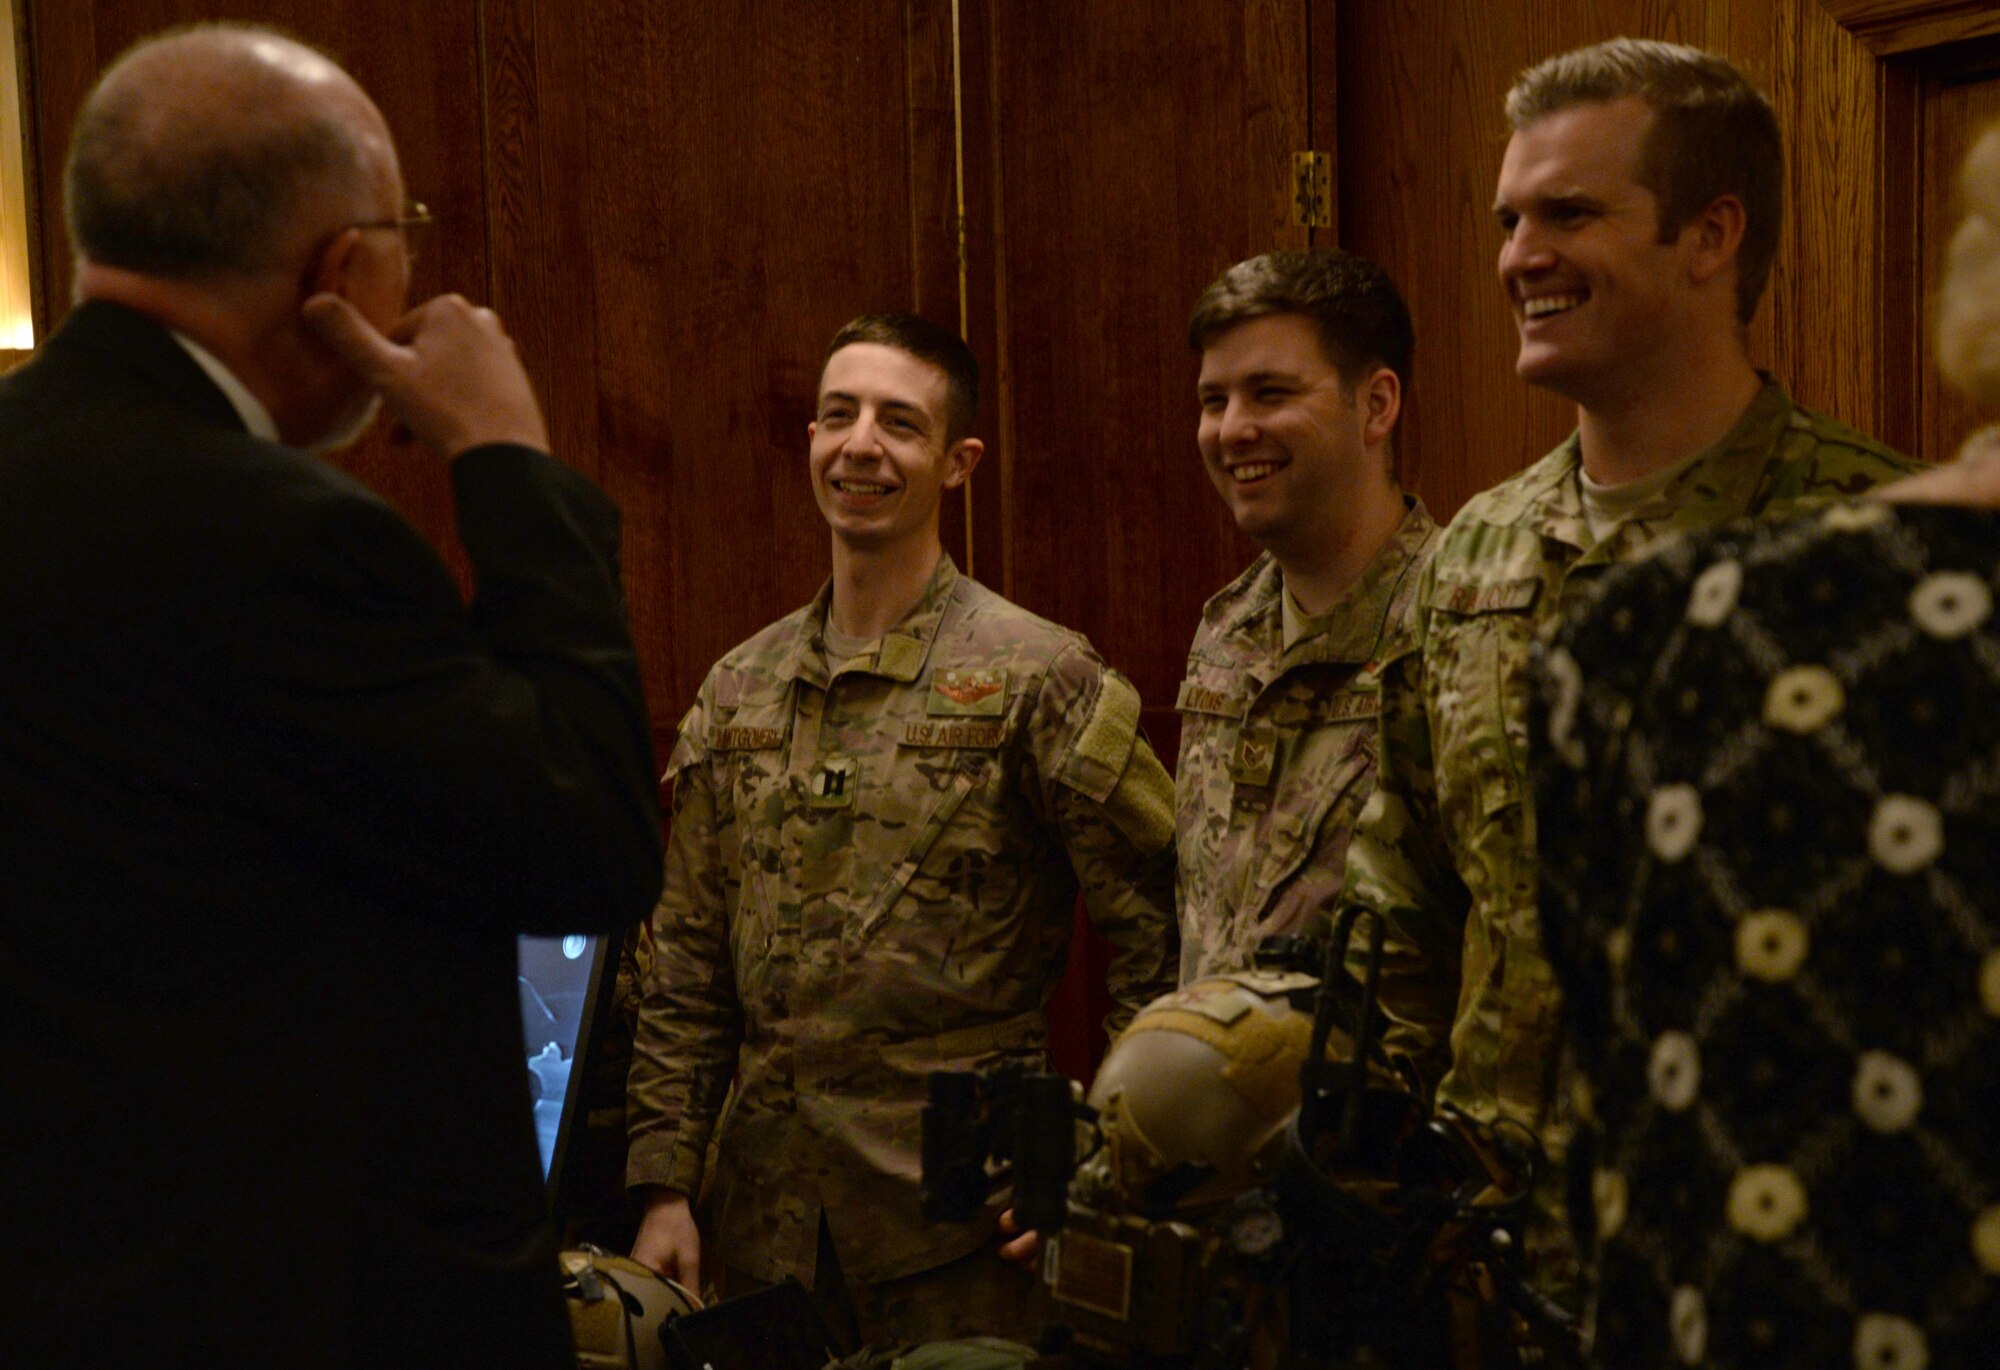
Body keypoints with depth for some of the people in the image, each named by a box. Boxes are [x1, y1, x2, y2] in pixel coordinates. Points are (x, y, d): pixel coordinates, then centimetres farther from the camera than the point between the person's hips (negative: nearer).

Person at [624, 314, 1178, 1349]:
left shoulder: (1039, 675, -6)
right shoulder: (738, 691, 9)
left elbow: (1158, 937, -7)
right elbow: (687, 970, 11)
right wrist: (664, 1186, 6)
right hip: (765, 1212, 4)